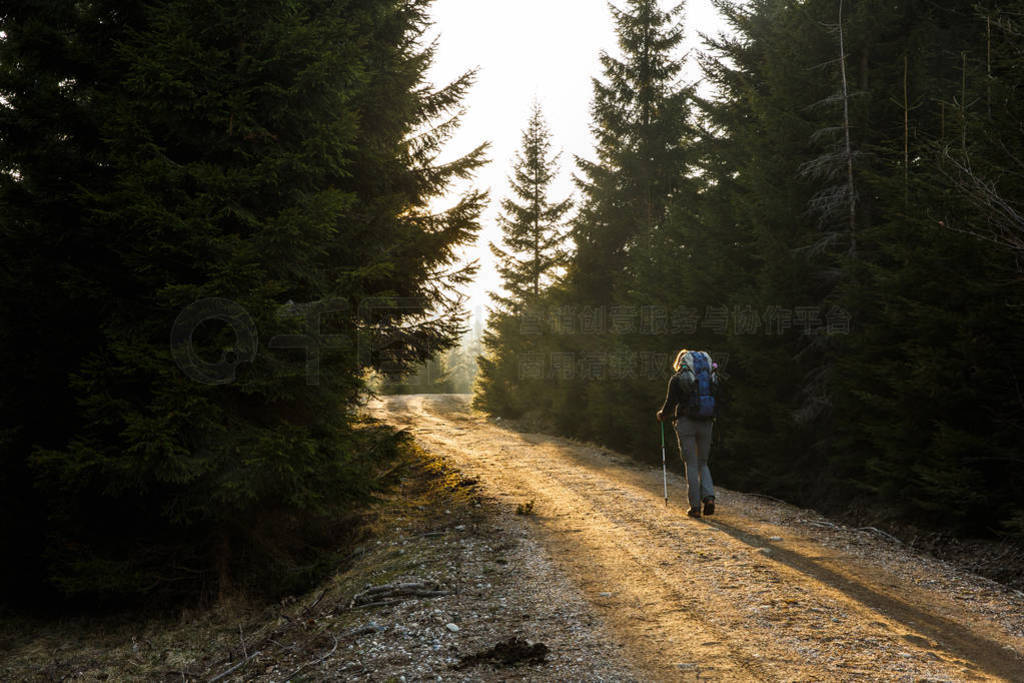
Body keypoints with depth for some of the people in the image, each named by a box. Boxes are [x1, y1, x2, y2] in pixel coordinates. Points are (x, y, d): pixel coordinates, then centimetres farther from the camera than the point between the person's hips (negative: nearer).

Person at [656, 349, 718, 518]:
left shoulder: (676, 379, 1)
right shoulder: (711, 378, 12)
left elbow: (670, 404, -2)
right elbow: (717, 404, 12)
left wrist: (662, 415, 18)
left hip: (686, 423, -3)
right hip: (706, 423, 3)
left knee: (691, 465, 3)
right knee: (702, 463, 16)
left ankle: (695, 506, 1)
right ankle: (709, 496, -4)